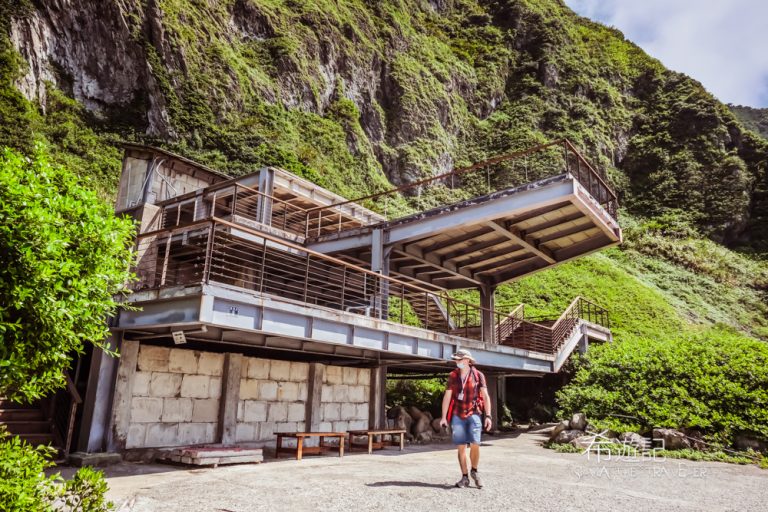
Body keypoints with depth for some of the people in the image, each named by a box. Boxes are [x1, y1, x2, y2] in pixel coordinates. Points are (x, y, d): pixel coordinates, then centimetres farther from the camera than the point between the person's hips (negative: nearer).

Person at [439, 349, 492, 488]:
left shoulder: (478, 375, -2)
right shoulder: (453, 376, 4)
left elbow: (485, 396, -3)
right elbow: (447, 397, 4)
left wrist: (488, 416, -11)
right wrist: (444, 417, -1)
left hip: (473, 414, -2)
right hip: (457, 415, 2)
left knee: (475, 444, -13)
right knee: (461, 447, 2)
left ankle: (474, 471, 13)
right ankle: (465, 477, 15)